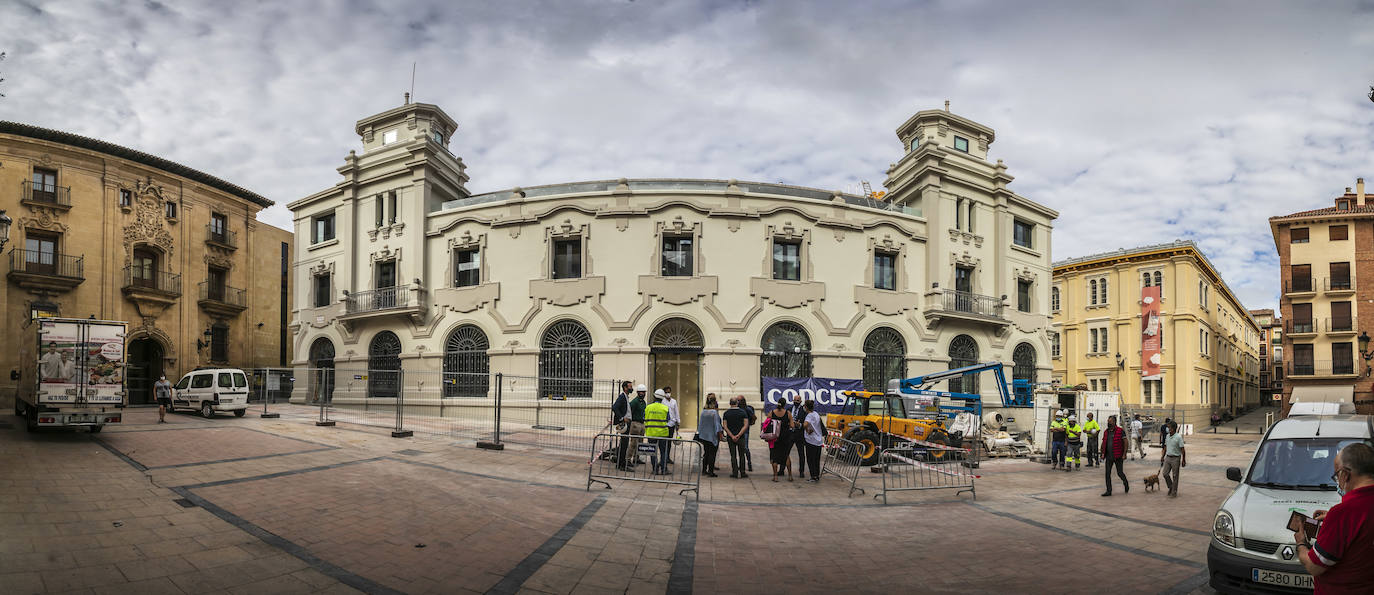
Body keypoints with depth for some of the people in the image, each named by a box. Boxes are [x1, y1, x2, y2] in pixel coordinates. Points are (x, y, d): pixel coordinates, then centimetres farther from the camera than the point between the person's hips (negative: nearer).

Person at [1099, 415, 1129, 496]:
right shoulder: (1106, 432, 9)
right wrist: (1103, 453, 7)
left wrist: (1124, 454, -14)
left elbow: (1125, 443, -9)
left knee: (1120, 473, 4)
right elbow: (1104, 443, 16)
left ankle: (1126, 484, 34)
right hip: (1108, 456, 5)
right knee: (1107, 473, 1)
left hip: (1118, 456, -5)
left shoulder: (1120, 431, -8)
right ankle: (1109, 491, 7)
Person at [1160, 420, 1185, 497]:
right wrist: (1163, 456, 18)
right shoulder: (1167, 436, 5)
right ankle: (1171, 487, 27)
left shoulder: (1178, 437, -15)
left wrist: (1183, 460, -14)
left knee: (1175, 476, 3)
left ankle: (1174, 492, 13)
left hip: (1175, 459, -6)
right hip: (1168, 457, 6)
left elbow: (1182, 450, -14)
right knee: (1165, 474, 5)